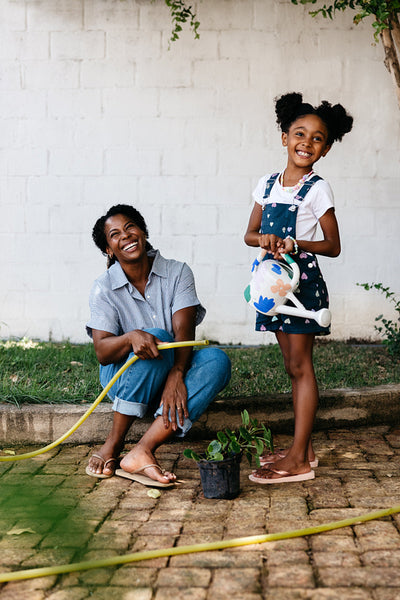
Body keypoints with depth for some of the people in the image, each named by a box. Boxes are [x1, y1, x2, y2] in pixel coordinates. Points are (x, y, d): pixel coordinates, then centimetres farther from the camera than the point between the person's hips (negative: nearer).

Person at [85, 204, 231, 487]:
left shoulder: (177, 273, -4)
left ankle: (141, 452, -36)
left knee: (218, 360, -28)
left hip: (173, 373, 3)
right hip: (125, 378, -2)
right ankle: (114, 443, -27)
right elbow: (102, 352, -16)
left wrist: (176, 375, -35)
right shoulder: (104, 288, -7)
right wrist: (131, 337, -39)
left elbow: (184, 329, -17)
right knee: (156, 336, -33)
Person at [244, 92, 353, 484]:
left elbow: (333, 245, -6)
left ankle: (298, 460, -1)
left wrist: (296, 243, -21)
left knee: (300, 366, -4)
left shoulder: (316, 189, -7)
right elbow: (250, 233, 12)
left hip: (302, 280, -6)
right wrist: (264, 239, -10)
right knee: (293, 366, 11)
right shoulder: (267, 184, 9)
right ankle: (302, 447, 20)